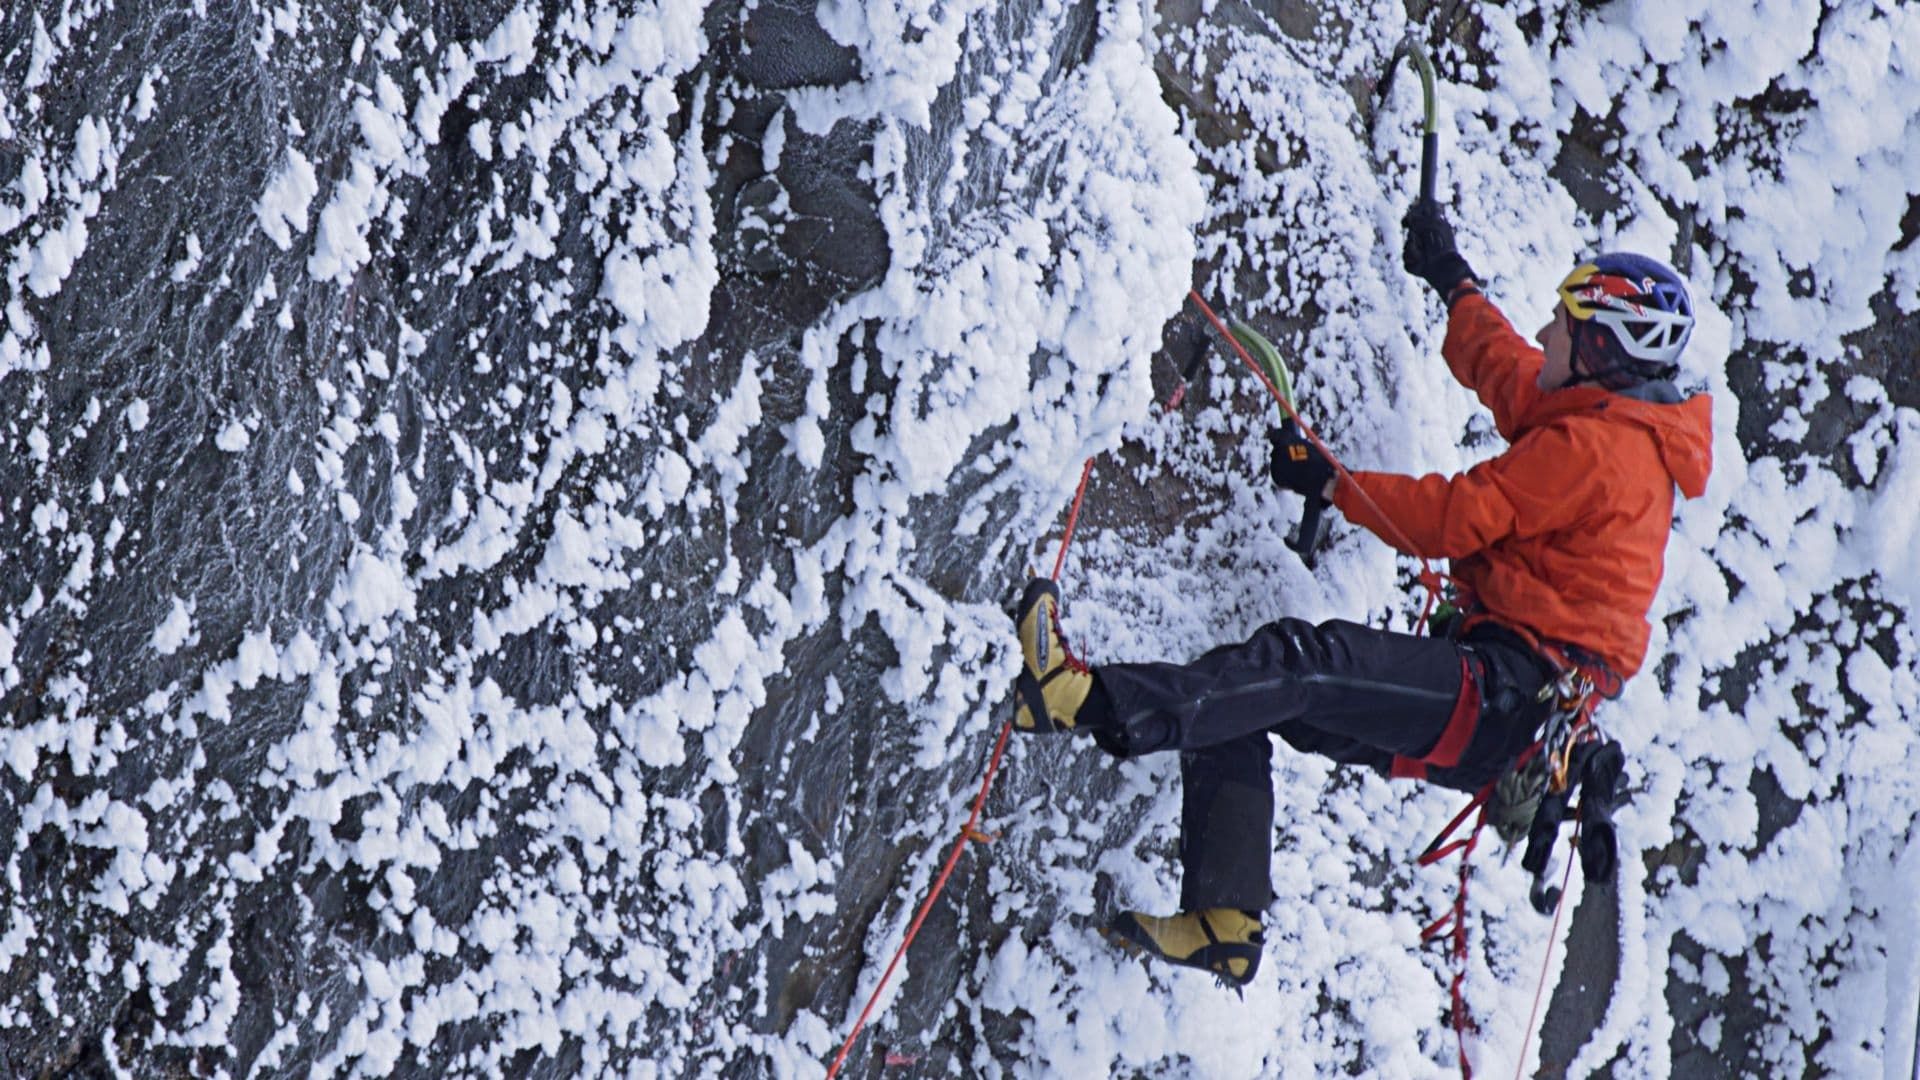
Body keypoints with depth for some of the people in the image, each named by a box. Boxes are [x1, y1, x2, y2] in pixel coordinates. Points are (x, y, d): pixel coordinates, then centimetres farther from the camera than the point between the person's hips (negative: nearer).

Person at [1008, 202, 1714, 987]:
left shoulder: (1597, 444, -10)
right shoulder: (1610, 428, 21)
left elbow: (1455, 518, -14)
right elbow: (1503, 368, 41)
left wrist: (1330, 481, -6)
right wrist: (1452, 280, 54)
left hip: (1508, 694, -10)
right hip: (1491, 704, 10)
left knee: (1304, 662, -31)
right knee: (1231, 709, 2)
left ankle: (1097, 705, -47)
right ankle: (1224, 922, -7)